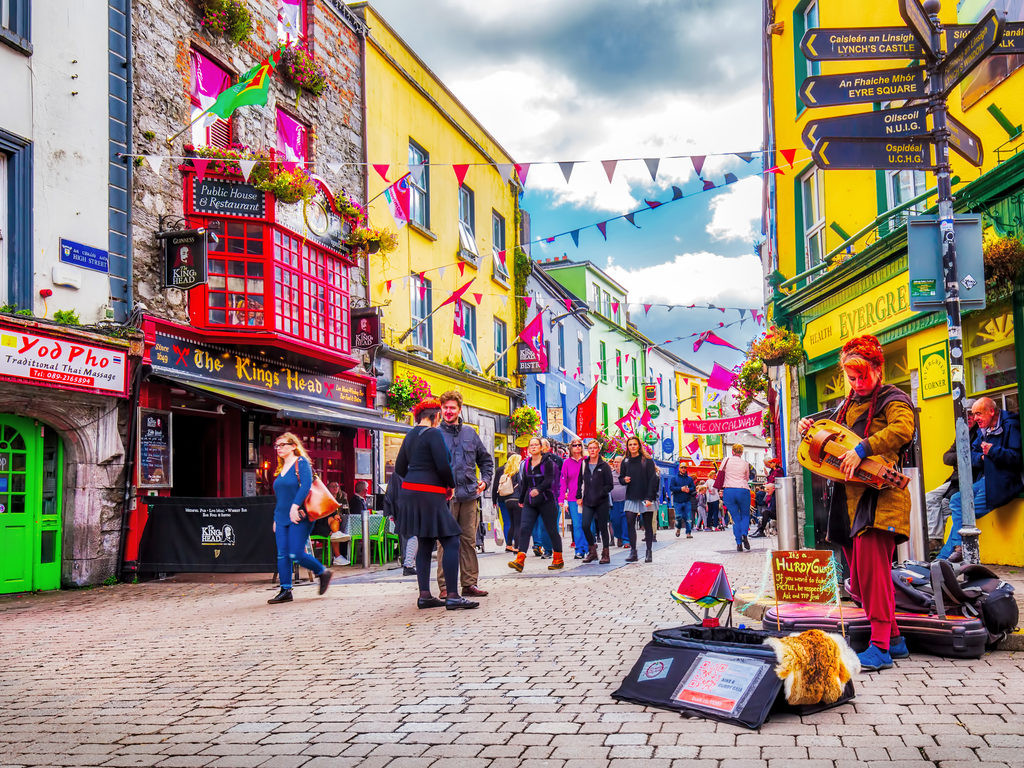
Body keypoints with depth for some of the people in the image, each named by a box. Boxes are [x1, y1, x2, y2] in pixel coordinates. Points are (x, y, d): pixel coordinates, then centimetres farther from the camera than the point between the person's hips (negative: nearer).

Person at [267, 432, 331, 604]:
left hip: (298, 517, -8)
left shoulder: (301, 463, -5)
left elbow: (306, 485, -19)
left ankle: (323, 572, 10)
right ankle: (285, 591, 6)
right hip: (282, 518, 8)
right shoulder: (282, 468, 19)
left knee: (296, 554, -12)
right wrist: (275, 518, 21)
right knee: (282, 555, 2)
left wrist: (295, 506, -28)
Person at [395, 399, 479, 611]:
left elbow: (400, 468, 18)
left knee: (425, 544, 12)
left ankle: (424, 595, 11)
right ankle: (452, 597, -12)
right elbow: (443, 465, -17)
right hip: (429, 495, -9)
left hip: (410, 491, 9)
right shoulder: (433, 433, -11)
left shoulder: (410, 435, 15)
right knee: (451, 542, -7)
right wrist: (451, 485, 0)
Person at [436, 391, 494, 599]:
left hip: (470, 495, 4)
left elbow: (485, 460, 22)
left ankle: (470, 583, 14)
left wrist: (485, 480, 7)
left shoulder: (470, 433, 13)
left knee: (469, 540, 8)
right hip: (446, 496, -4)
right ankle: (445, 586, 2)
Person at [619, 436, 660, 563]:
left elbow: (653, 480, -6)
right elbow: (621, 478, 18)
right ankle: (633, 552, -3)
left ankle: (649, 552, 10)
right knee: (630, 524, -7)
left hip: (645, 498, -3)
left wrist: (649, 498, -14)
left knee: (648, 526, 3)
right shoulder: (625, 462, 9)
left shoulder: (647, 461, -3)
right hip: (631, 499, 3)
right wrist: (624, 480, -7)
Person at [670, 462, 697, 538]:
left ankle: (689, 532, 2)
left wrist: (689, 489, -14)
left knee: (688, 518, -3)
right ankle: (678, 528, 23)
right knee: (678, 517, -5)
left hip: (687, 501, 1)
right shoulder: (674, 478, 6)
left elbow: (694, 488, 8)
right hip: (677, 501, -1)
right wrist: (681, 489, -15)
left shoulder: (690, 479, 11)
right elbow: (671, 487, -4)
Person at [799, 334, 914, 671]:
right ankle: (893, 639, 19)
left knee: (872, 567, -16)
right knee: (859, 578, 9)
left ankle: (879, 647, -15)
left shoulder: (892, 400, -2)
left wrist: (861, 449, -30)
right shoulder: (847, 405, 22)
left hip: (879, 495, -8)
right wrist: (812, 430, 11)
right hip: (848, 497, 8)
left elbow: (902, 429, -23)